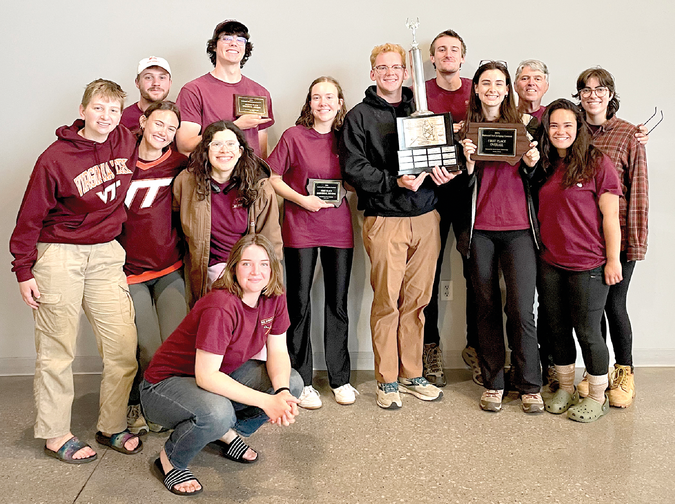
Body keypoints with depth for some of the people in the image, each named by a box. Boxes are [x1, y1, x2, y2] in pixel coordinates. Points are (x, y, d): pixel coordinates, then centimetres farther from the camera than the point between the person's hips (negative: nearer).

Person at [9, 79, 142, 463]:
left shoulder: (127, 143, 1)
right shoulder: (56, 158, -10)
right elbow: (31, 216, -5)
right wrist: (23, 270, -4)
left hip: (106, 254, 4)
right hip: (59, 255, -4)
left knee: (124, 345, 0)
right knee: (58, 351, 4)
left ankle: (113, 426, 16)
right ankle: (55, 434, 18)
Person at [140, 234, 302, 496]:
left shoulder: (274, 298, -10)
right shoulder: (221, 307, -32)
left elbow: (278, 352, -5)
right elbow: (206, 376, -34)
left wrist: (282, 393, -26)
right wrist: (266, 401, -37)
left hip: (225, 373, 7)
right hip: (167, 382, -7)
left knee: (292, 382, -9)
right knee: (216, 413, -38)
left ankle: (227, 433, 10)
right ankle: (169, 460, -6)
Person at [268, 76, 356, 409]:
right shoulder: (294, 136, -2)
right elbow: (272, 178, -1)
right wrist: (302, 200, -14)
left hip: (338, 228, 3)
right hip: (300, 228, -2)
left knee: (338, 303, 7)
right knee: (299, 304, 4)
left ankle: (340, 378, 21)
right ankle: (301, 381, 16)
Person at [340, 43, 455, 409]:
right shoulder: (359, 117, 4)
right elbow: (353, 169, -5)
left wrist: (442, 171, -3)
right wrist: (395, 181, -17)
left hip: (425, 217, 4)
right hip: (385, 218, -4)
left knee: (416, 300, 8)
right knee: (386, 302, -1)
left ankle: (411, 374, 21)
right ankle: (387, 379, 12)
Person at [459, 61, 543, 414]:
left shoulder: (524, 125, 9)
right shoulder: (465, 129, 8)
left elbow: (533, 182, 12)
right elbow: (463, 188, 5)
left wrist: (532, 165, -8)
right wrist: (469, 162, -13)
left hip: (518, 228, 0)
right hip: (480, 229, 0)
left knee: (521, 309, -5)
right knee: (487, 307, 5)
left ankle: (530, 386, 9)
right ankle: (492, 384, 17)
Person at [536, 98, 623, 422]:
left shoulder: (597, 163, -8)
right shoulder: (544, 166, 8)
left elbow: (610, 216, -9)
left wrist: (613, 260, -10)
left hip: (588, 265, -5)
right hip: (550, 263, 5)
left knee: (587, 332, 3)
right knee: (557, 328, 13)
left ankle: (598, 398, 21)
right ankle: (565, 389, 30)